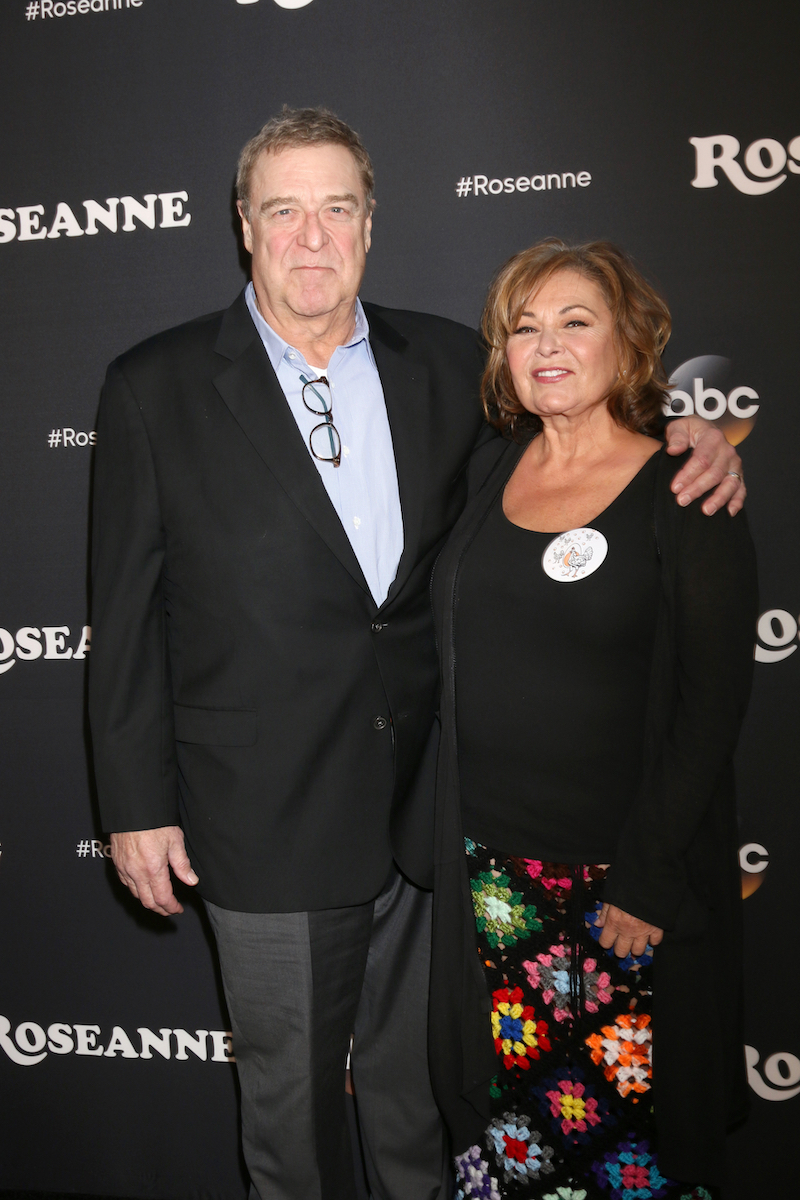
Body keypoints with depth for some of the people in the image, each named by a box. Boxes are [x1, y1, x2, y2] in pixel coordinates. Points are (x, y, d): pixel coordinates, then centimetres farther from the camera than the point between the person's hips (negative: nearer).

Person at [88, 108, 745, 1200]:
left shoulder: (447, 362, 2)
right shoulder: (157, 387, -5)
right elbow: (127, 615, -4)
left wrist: (684, 439, -5)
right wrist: (138, 805, -4)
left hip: (429, 809, 3)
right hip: (269, 818, -2)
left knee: (418, 1074, 23)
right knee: (289, 1087, 17)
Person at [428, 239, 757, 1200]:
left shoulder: (686, 494, -9)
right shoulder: (487, 474, 5)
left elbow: (712, 700, -11)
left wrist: (650, 880, -14)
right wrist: (454, 841, 7)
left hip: (626, 868, -4)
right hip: (490, 864, 4)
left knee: (629, 1107, 10)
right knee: (507, 1090, 15)